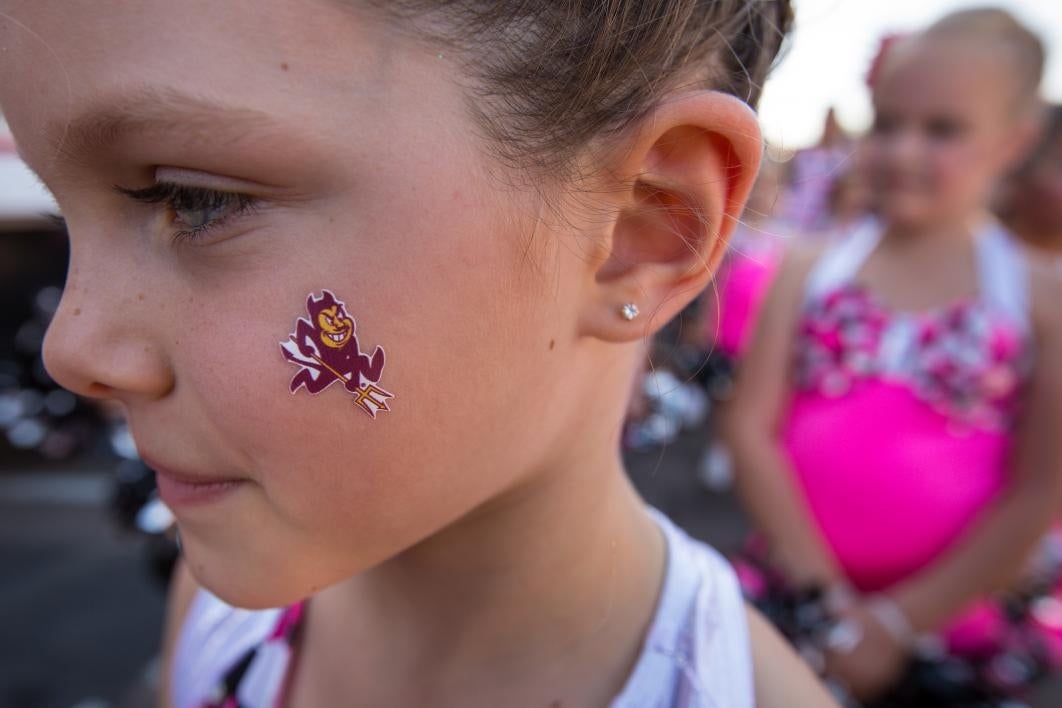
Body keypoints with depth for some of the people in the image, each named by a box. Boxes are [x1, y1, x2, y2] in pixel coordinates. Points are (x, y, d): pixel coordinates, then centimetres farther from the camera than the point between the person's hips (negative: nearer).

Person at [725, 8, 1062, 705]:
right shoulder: (808, 272, -3)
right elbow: (751, 428, -7)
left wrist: (899, 620, -11)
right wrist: (826, 594, -12)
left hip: (948, 620, 0)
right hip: (792, 598, 1)